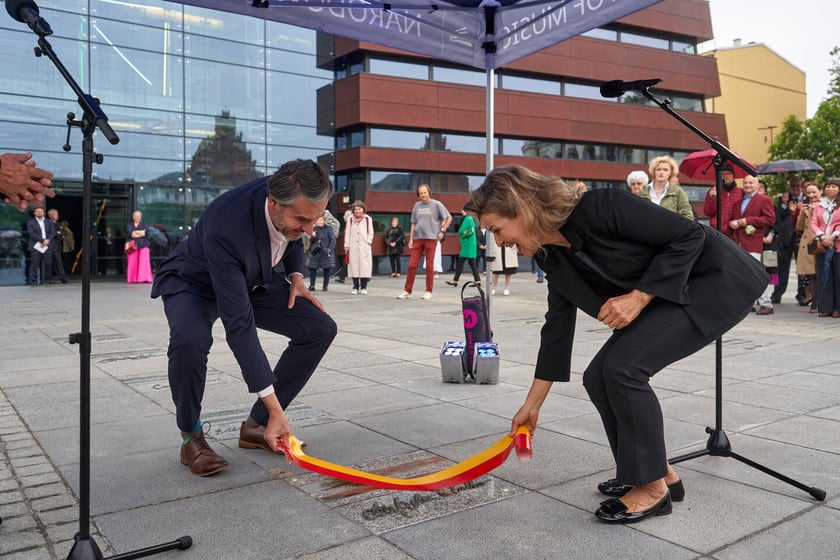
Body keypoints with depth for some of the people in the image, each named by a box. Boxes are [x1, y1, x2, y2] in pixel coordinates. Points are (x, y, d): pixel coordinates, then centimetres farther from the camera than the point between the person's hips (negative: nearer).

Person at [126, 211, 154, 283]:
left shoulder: (144, 225, 18)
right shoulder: (129, 225, 14)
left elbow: (145, 233, -3)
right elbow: (130, 234, -5)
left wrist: (135, 232, -3)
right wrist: (141, 233, -4)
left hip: (143, 246, 1)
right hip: (133, 246, -1)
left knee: (144, 262, -13)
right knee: (133, 263, -7)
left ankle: (145, 278, -18)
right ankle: (132, 279, -3)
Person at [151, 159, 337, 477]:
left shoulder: (291, 204, -23)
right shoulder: (225, 228, -42)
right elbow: (240, 326, -40)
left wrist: (295, 275, -10)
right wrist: (275, 408, -38)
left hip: (253, 281, 6)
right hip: (194, 284, -6)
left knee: (320, 329, -11)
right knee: (189, 339, -39)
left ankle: (257, 425, 1)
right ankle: (191, 437, -11)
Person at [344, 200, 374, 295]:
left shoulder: (368, 219, 4)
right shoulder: (350, 219, 9)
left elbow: (371, 232, 7)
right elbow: (347, 232, 10)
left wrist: (368, 242, -5)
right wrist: (346, 245, 6)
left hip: (364, 247, -2)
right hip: (353, 246, 2)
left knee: (364, 266, -4)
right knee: (354, 266, 1)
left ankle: (363, 287, 5)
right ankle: (355, 287, 10)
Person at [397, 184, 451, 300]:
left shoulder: (436, 205, 1)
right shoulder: (417, 205, 12)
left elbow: (448, 217, 6)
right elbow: (413, 223, 14)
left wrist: (442, 231, -1)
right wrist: (411, 239, 8)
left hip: (431, 238, -3)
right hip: (417, 238, 4)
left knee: (429, 265, 1)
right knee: (412, 265, 0)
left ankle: (429, 291, 10)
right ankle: (407, 291, 6)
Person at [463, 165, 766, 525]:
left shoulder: (600, 208, -27)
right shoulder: (555, 258, -2)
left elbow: (690, 235, -22)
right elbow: (557, 330, 5)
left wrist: (638, 297, -26)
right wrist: (531, 406, 10)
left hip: (719, 280, -8)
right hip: (670, 292, 8)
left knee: (623, 366, -20)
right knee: (599, 376, -1)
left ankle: (653, 486, -1)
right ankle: (658, 471, 18)